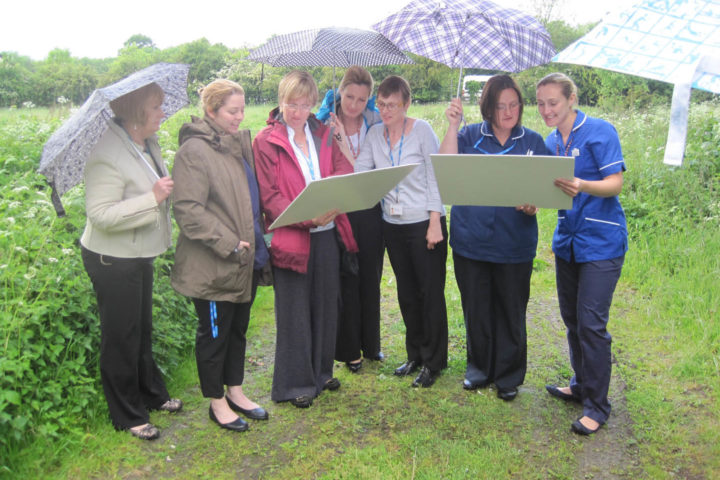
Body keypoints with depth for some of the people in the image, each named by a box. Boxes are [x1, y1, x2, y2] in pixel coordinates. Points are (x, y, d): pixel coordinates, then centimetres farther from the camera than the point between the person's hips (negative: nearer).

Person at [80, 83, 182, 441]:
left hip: (139, 256, 9)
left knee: (142, 330, 22)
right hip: (112, 260, -9)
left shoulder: (147, 143, 4)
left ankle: (152, 394, 40)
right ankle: (128, 416, 22)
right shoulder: (108, 155, -25)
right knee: (122, 337, 5)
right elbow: (101, 215, -30)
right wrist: (152, 197, -32)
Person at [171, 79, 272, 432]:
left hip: (246, 260, 8)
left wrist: (258, 241, 11)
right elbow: (188, 211, -20)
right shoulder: (194, 150, -14)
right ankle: (217, 402, 26)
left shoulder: (240, 143, 10)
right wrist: (228, 244, -21)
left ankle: (235, 392, 36)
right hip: (212, 266, -8)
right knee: (214, 333, 9)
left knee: (238, 329, 19)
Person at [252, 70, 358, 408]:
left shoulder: (323, 134, 10)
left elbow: (344, 172, 0)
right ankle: (295, 384, 20)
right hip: (291, 237, -5)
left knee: (326, 305, 15)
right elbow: (268, 196, -11)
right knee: (294, 313, 5)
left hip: (328, 233, 5)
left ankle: (321, 372, 34)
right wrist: (307, 217, -24)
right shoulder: (266, 141, -5)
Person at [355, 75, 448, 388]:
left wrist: (435, 221, -15)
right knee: (406, 292, 15)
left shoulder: (421, 130, -8)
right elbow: (357, 171, -2)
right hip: (393, 225, 5)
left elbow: (435, 177, -9)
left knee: (431, 293, 3)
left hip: (424, 224, -5)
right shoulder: (375, 134, 6)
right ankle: (415, 355, 31)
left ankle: (433, 362, 17)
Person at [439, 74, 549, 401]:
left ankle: (509, 375, 26)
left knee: (511, 310, 7)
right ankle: (479, 367, 33)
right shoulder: (470, 136, 4)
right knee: (476, 308, 12)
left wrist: (532, 205, -17)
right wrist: (452, 125, -14)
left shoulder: (533, 142, 5)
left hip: (514, 243, 0)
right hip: (471, 239, 1)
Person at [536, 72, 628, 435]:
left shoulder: (600, 132, -10)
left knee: (591, 323, -6)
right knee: (571, 319, 15)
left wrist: (582, 186, -36)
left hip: (601, 242, -7)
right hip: (567, 240, 7)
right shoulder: (550, 141, 10)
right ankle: (581, 385, 33)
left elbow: (615, 184, -17)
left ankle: (596, 405, 8)